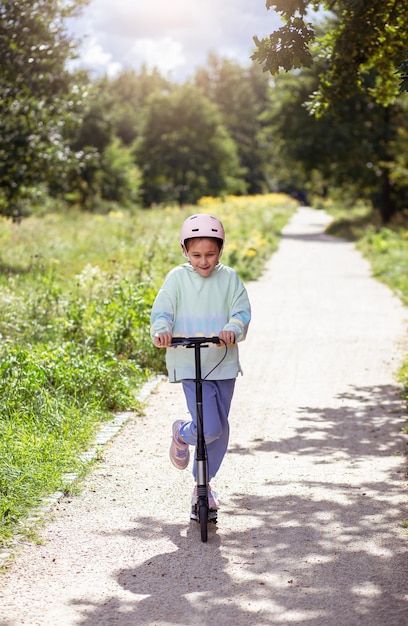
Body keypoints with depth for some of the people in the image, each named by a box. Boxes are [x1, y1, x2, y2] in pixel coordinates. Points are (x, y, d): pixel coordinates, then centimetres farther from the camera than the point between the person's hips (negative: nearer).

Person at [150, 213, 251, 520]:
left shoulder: (229, 278, 2)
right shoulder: (177, 278, -2)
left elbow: (242, 310, -4)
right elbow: (162, 310, -7)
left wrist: (233, 329, -26)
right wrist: (162, 330, -28)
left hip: (224, 364, 4)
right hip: (189, 365, -3)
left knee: (221, 428, 11)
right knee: (209, 428, -16)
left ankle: (204, 486, 30)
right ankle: (182, 433, 21)